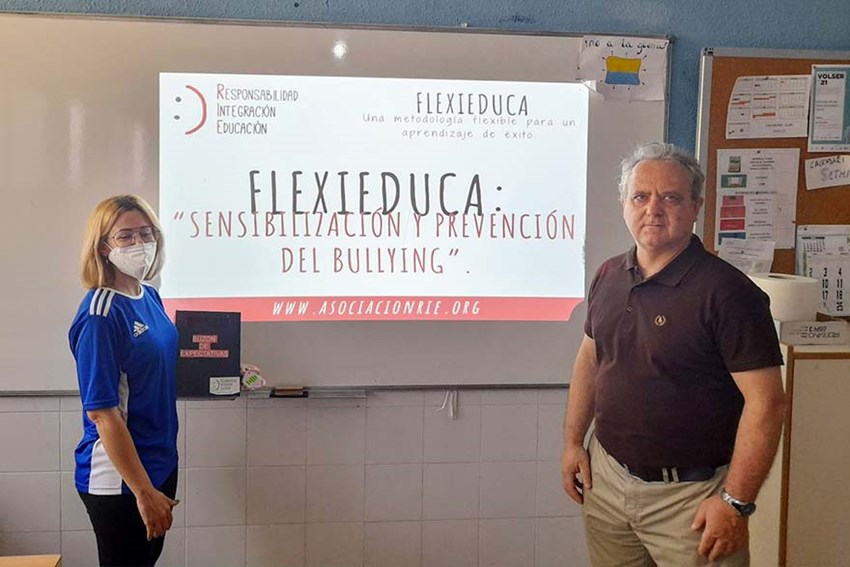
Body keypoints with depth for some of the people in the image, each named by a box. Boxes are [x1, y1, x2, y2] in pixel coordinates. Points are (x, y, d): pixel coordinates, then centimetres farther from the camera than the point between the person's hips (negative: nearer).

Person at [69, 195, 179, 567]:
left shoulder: (150, 298, 2)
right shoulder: (99, 316, -20)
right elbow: (101, 413, -22)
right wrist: (144, 491, -21)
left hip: (160, 462, 8)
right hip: (118, 477, -8)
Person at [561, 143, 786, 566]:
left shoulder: (727, 292, -17)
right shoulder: (608, 277, 3)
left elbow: (766, 402, -18)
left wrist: (736, 503, -19)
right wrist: (573, 440, 11)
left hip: (688, 495, -5)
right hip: (606, 477, 6)